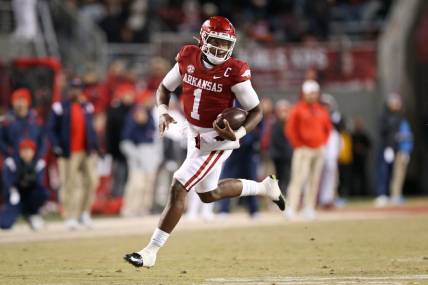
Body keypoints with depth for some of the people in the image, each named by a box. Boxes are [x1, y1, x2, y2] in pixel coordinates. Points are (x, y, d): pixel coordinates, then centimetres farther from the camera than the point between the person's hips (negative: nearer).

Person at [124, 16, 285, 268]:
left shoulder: (235, 72, -19)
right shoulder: (188, 58, -5)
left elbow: (256, 111, -13)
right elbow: (165, 87, 8)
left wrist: (238, 133, -31)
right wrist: (163, 111, -12)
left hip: (217, 141, -7)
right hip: (194, 134, 7)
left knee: (178, 189, -12)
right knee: (208, 195, 22)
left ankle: (151, 252, -6)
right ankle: (264, 187, 42)